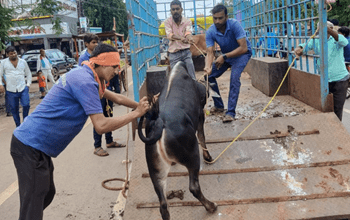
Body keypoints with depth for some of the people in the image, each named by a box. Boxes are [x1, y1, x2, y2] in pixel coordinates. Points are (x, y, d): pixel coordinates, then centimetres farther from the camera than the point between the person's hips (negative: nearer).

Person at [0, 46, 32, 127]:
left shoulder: (23, 62, 10)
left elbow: (28, 74, 17)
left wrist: (28, 84, 6)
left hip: (23, 88, 0)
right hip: (11, 90, 0)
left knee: (26, 105, -11)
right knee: (14, 109, 5)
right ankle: (18, 125, 19)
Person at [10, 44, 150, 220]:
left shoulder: (83, 75, 12)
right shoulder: (85, 81, -20)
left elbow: (116, 97, 25)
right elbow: (101, 125, -23)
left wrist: (140, 105, 24)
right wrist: (135, 114, -13)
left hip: (32, 143, 10)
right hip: (31, 147, -10)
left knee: (47, 194, 21)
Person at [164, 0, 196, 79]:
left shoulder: (187, 21, 1)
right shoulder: (167, 22, -3)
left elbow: (188, 31, -19)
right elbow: (169, 35, -20)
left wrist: (189, 37, -45)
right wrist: (181, 38, -40)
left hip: (186, 52, 1)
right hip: (174, 53, -1)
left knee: (191, 76, -1)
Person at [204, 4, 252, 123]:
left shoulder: (234, 24, -29)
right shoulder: (210, 32, -18)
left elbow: (243, 48, -31)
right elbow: (210, 52, -24)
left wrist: (224, 57, -36)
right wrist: (208, 66, -45)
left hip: (241, 54, -5)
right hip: (225, 55, 5)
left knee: (234, 77, -29)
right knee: (209, 75, -3)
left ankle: (231, 112, -27)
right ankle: (218, 105, 15)